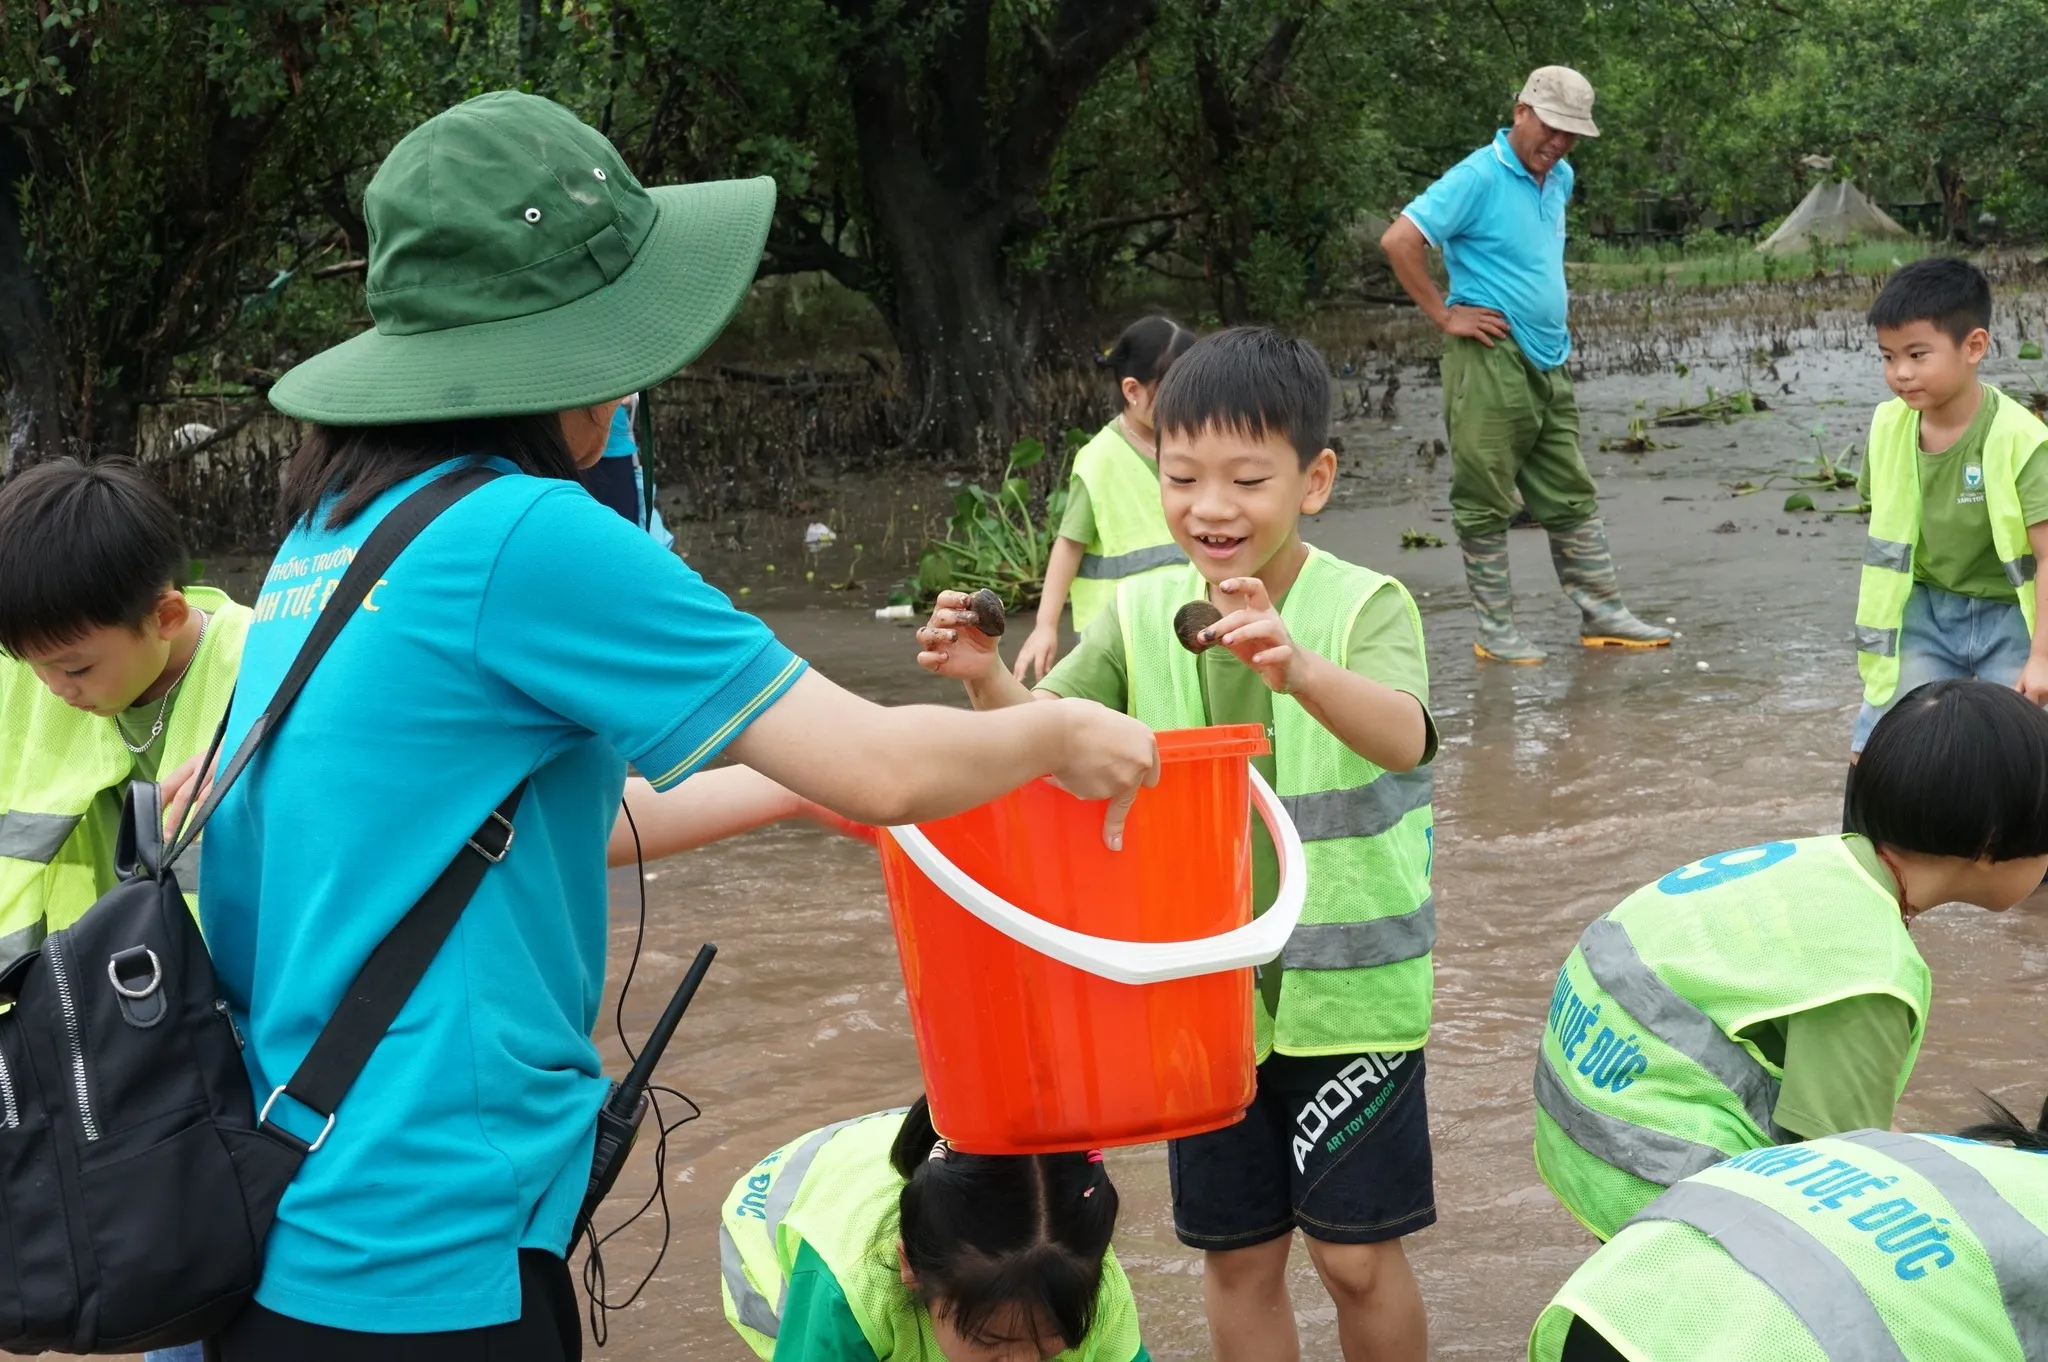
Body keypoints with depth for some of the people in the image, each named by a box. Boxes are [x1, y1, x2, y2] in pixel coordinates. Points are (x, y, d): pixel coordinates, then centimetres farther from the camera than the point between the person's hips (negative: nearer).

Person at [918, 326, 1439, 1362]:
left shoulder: (1364, 607, -13)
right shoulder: (1144, 614, 0)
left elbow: (1404, 735, -31)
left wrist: (1300, 671, -52)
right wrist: (985, 677, -25)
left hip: (1347, 992, -3)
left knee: (1356, 1254, 3)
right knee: (1237, 1256, 13)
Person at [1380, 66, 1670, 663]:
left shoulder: (1560, 179, 13)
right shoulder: (1478, 177, -13)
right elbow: (1398, 241, -20)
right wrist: (1444, 315, -16)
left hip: (1549, 362, 8)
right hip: (1491, 362, -8)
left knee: (1573, 495, 11)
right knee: (1486, 502, 0)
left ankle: (1601, 614, 17)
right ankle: (1495, 630, 6)